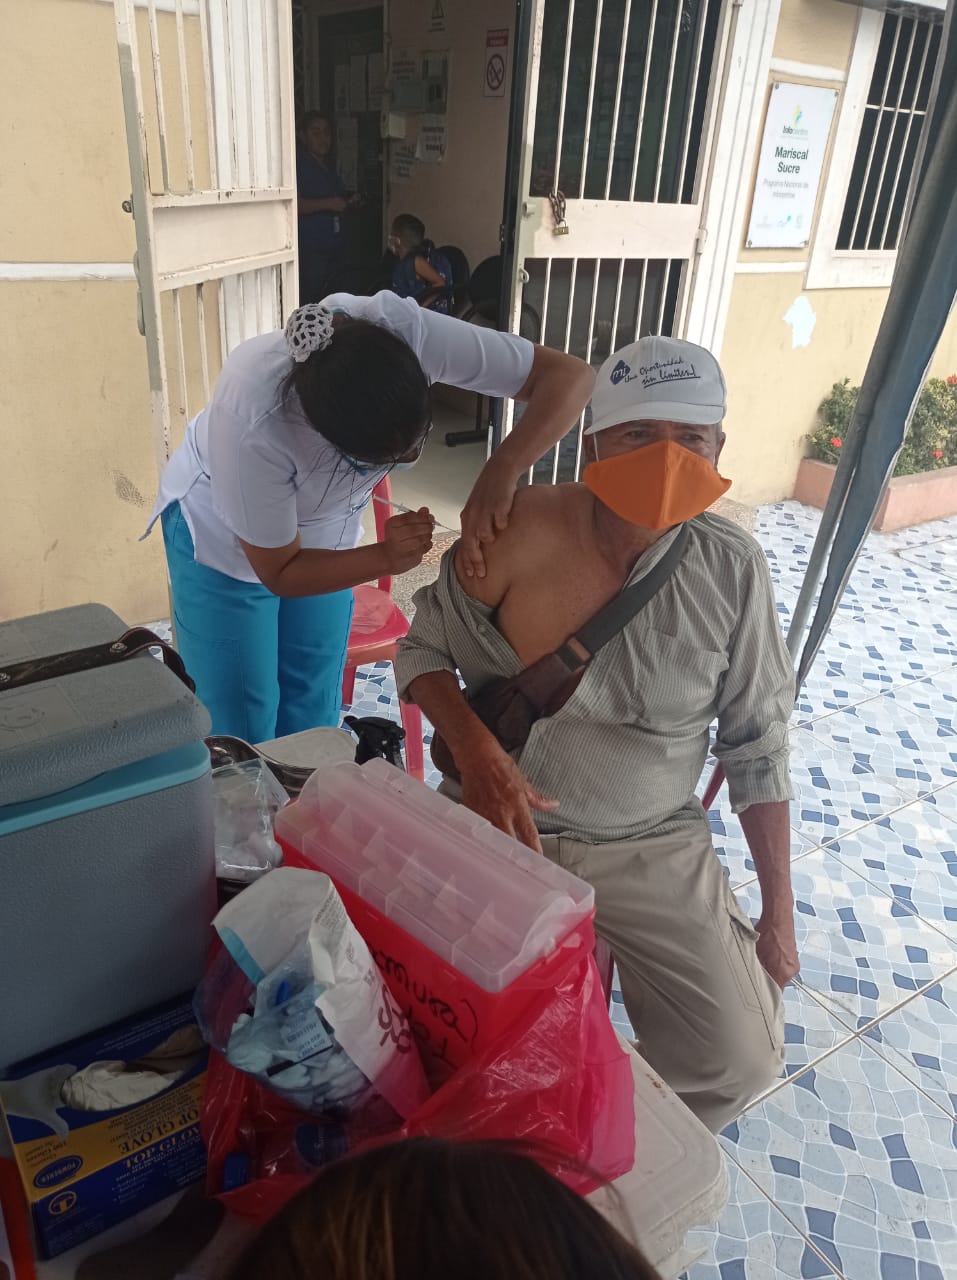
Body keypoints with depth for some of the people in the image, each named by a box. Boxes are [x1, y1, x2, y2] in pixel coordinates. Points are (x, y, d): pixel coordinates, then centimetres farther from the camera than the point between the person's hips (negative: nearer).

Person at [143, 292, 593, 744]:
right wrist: (387, 558, -40)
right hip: (222, 539, -3)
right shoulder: (253, 424, -41)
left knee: (312, 717, 11)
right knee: (241, 729, 1)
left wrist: (499, 473, -45)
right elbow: (280, 573, -25)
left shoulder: (404, 329, -34)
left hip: (319, 533, 4)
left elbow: (569, 375, -30)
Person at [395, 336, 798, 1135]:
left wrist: (779, 911, 2)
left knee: (741, 1060, -4)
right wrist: (476, 752, -24)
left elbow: (757, 743, -1)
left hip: (655, 847, 2)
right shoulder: (519, 531, -17)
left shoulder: (732, 568, -9)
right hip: (502, 826, -1)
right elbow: (423, 651, -4)